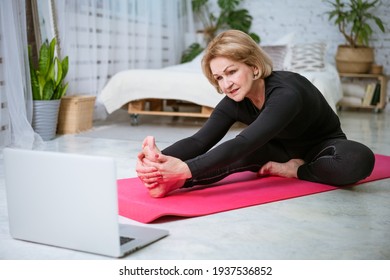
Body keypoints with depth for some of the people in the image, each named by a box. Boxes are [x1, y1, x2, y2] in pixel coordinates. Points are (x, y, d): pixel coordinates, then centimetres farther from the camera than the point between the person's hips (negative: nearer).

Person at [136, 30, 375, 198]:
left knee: (358, 159, -39)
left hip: (321, 147, -4)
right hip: (282, 151, 5)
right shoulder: (234, 103, -16)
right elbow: (200, 140, -28)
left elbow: (245, 143, -49)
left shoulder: (286, 93, -36)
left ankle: (295, 170, -21)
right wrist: (162, 159, -48)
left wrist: (188, 168, -61)